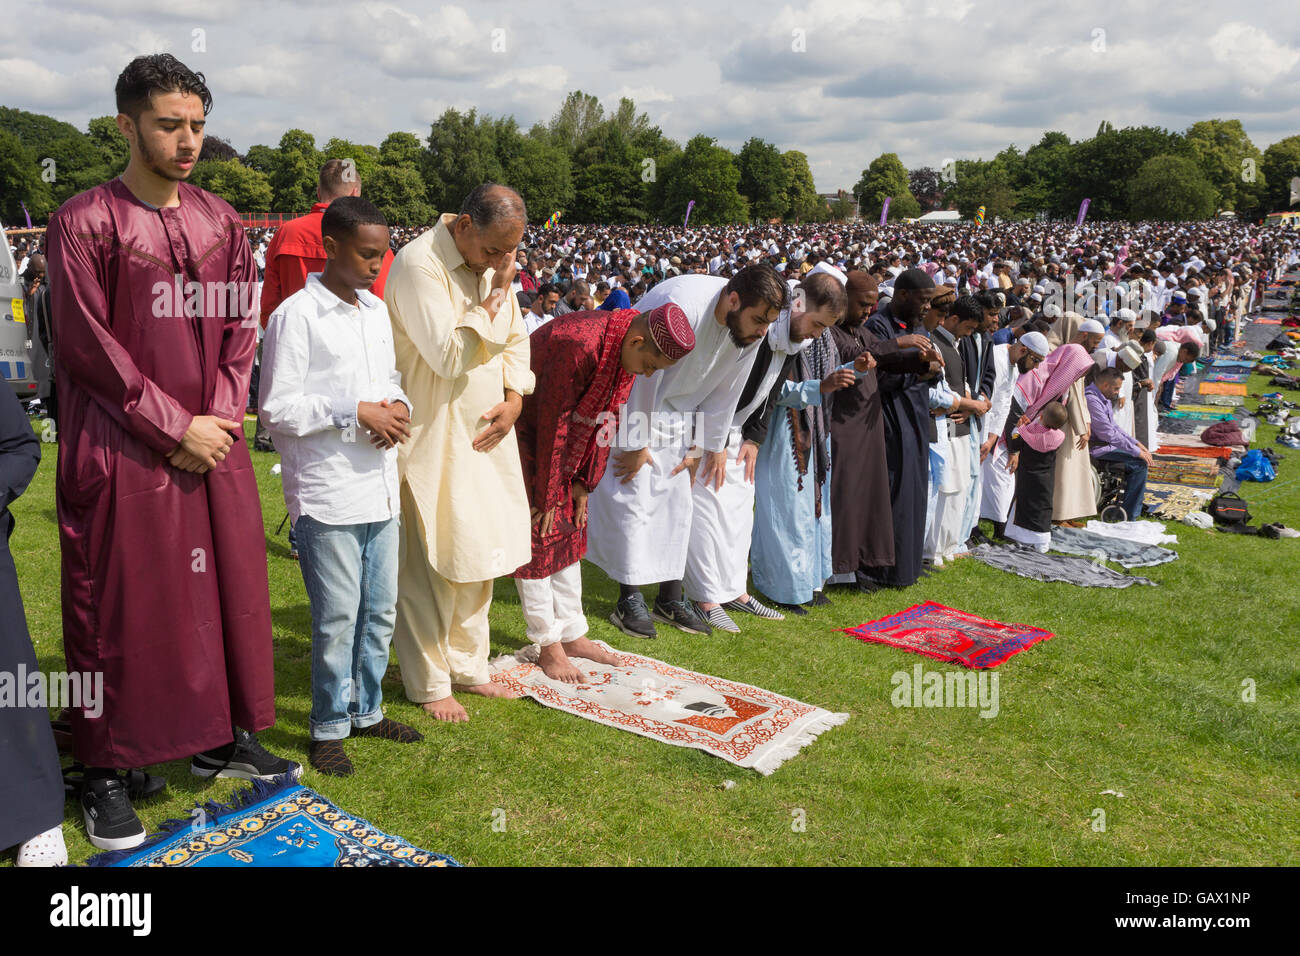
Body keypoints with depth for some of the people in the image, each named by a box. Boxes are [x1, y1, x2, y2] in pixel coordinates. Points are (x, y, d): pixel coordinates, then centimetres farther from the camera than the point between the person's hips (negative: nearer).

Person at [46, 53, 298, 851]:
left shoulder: (220, 220, 8)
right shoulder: (85, 223, -7)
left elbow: (241, 328, 7)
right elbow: (90, 347, -11)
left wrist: (220, 418, -6)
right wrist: (175, 428, -13)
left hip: (212, 445, 5)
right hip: (122, 452, -5)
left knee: (228, 588, 10)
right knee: (118, 606, 2)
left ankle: (222, 738, 27)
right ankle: (106, 773, 17)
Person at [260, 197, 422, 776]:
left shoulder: (377, 310, 12)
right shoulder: (296, 316, -11)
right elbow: (277, 408, -14)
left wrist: (397, 406, 0)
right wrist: (355, 413, -18)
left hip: (381, 489, 7)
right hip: (326, 494, -7)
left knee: (380, 610, 15)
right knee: (338, 617, 0)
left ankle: (366, 710, 32)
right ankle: (328, 728, 18)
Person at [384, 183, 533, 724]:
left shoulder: (494, 263, 7)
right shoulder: (419, 264, -18)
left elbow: (515, 339, 16)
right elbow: (448, 355, -24)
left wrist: (514, 398, 1)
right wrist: (493, 298, -19)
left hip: (485, 434, 8)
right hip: (431, 438, -7)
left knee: (477, 556, 14)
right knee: (428, 565, 2)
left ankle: (468, 668, 28)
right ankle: (429, 684, 16)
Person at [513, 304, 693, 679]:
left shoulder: (627, 349, -8)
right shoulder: (578, 345, -34)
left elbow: (607, 418, 0)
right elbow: (552, 422, -27)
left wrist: (584, 484, -1)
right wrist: (547, 497, -19)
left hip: (558, 436, 8)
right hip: (522, 432, -8)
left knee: (570, 530, 9)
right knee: (537, 533, -5)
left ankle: (573, 635, 18)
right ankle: (549, 645, 4)